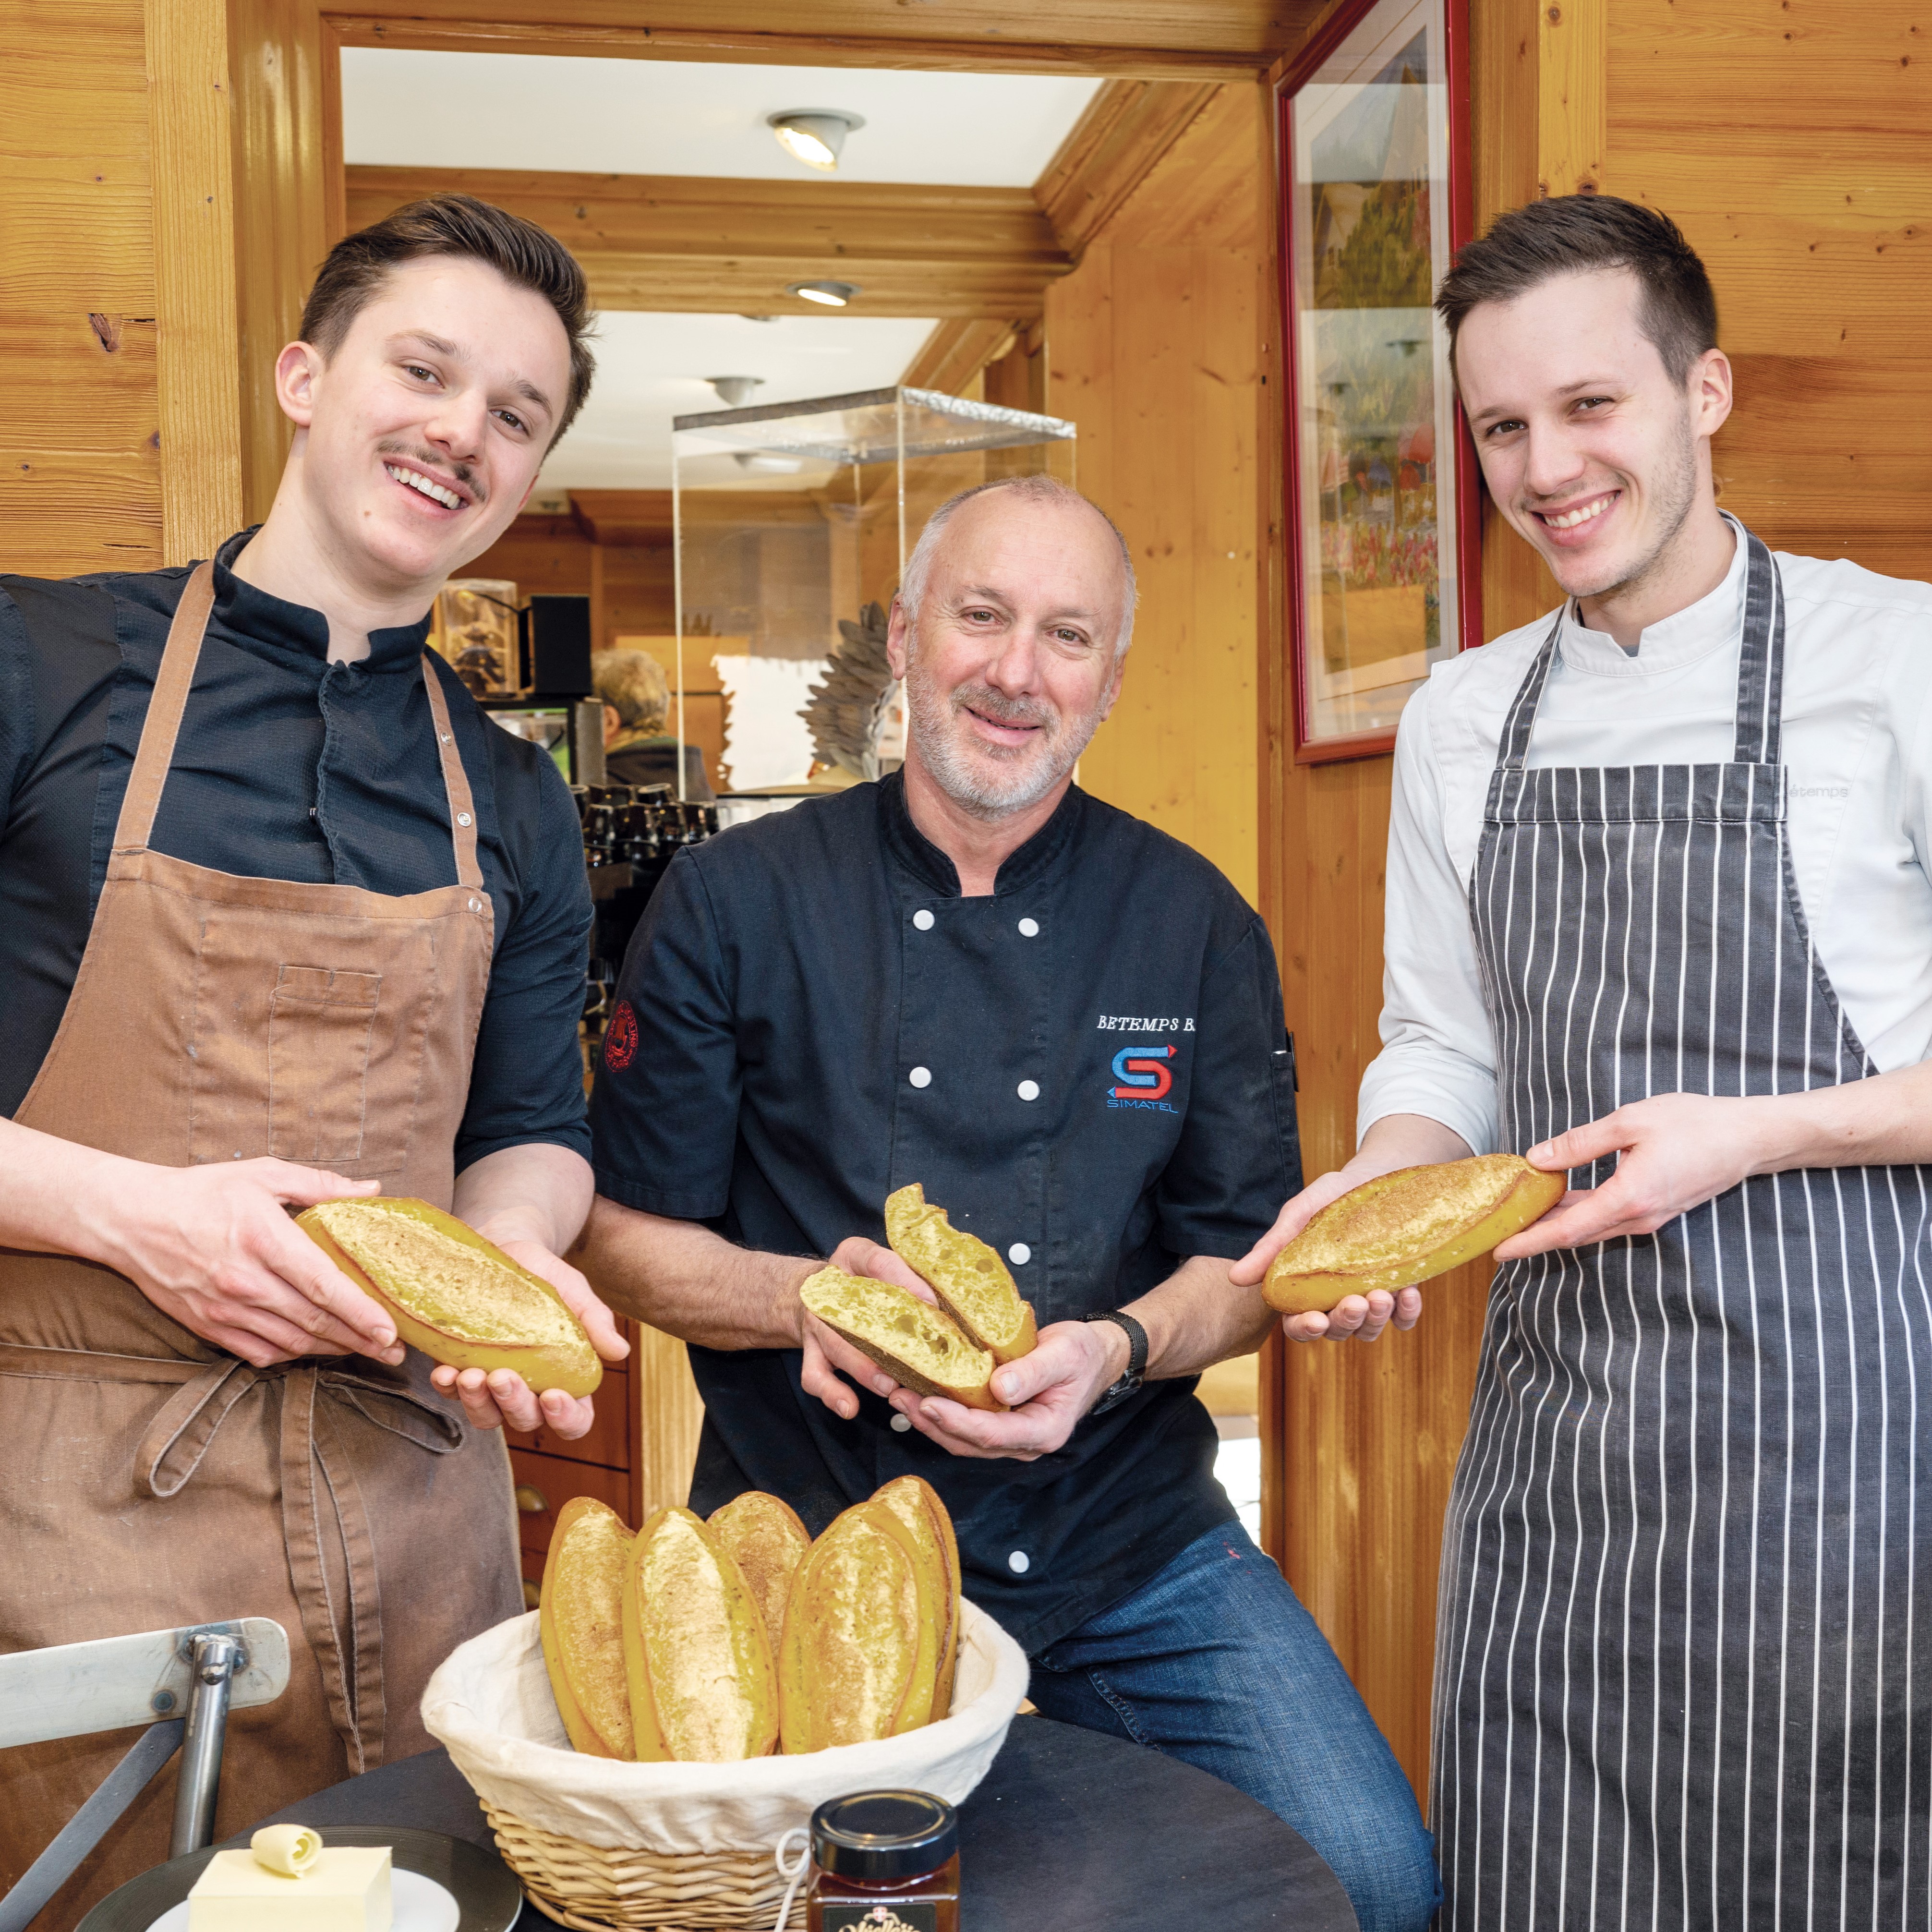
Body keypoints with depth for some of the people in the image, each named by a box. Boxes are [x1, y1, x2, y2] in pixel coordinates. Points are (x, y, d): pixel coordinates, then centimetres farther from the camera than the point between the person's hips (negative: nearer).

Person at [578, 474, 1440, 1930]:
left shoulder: (1195, 925, 2)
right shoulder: (733, 904, -3)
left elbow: (1248, 1262, 6)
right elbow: (629, 1237, 2)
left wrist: (1115, 1351, -15)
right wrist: (802, 1295, -17)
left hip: (1129, 1551, 1)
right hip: (802, 1546, -1)